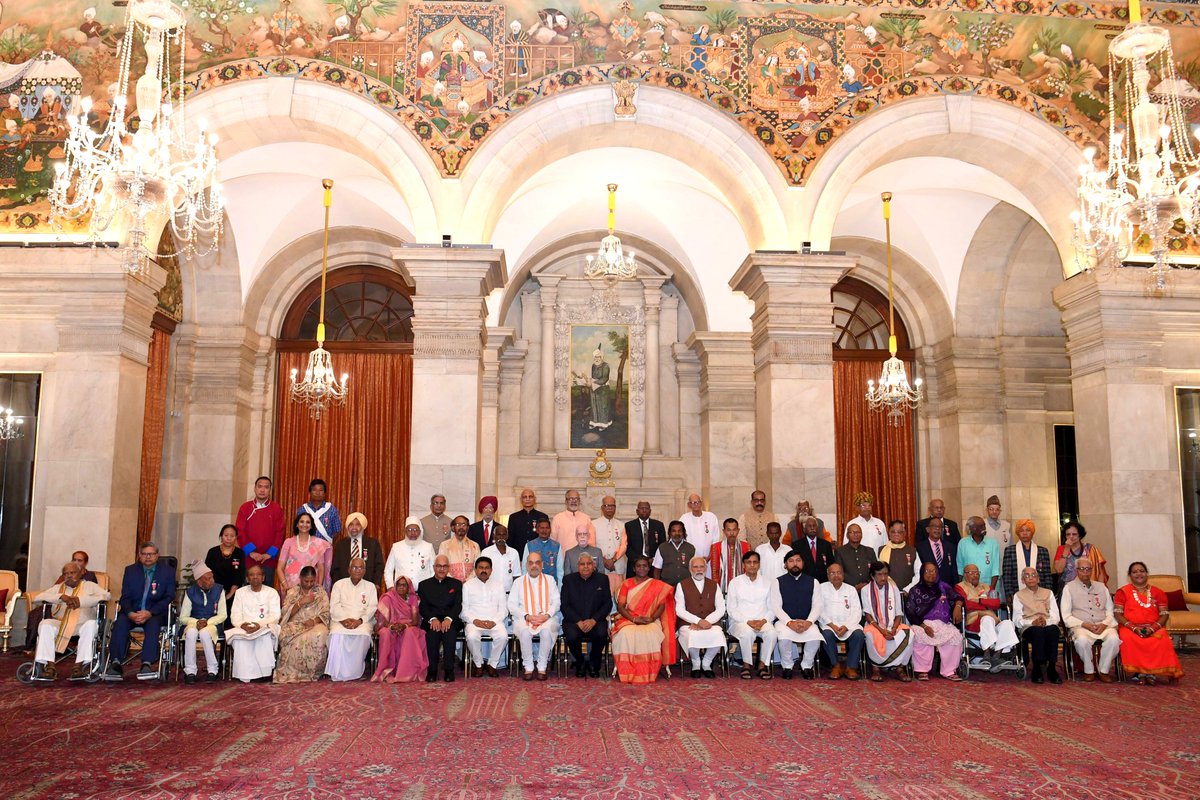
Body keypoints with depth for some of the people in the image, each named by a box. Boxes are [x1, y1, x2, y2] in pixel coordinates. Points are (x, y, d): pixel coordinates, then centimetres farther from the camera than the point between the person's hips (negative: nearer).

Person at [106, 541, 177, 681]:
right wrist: (130, 613, -17)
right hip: (132, 612, 3)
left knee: (153, 623, -35)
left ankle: (147, 665, -47)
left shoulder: (167, 572, 6)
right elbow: (125, 597, 5)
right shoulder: (130, 570, 14)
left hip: (155, 613, -2)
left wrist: (150, 613, -19)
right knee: (120, 622, -29)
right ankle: (115, 663, -37)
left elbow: (168, 598, -3)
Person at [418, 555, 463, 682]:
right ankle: (431, 671, -23)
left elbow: (458, 605, 3)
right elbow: (423, 607, 4)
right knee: (433, 632, -33)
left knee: (449, 632, -33)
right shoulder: (424, 585, 16)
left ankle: (449, 670, -24)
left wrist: (448, 619, -17)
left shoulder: (456, 584, 16)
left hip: (450, 620, 0)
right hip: (431, 621, 0)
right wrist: (432, 619, -15)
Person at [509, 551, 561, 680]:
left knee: (547, 631, -34)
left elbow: (556, 602, 8)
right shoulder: (518, 582, 15)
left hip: (546, 619, 0)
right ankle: (528, 667, -19)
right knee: (525, 632, -34)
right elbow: (512, 605, 5)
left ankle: (542, 667, -20)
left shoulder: (550, 580, 17)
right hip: (524, 619, 0)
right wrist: (527, 616, -10)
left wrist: (547, 615, -11)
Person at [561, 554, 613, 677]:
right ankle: (580, 663, 0)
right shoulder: (568, 580, 6)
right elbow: (564, 605, 1)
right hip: (573, 620, 0)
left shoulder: (602, 579, 7)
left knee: (601, 634, -32)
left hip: (595, 620, 0)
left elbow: (608, 604, 2)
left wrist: (593, 620, -12)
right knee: (572, 635, -32)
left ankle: (593, 663, -1)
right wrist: (578, 621, -14)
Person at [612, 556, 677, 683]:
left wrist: (651, 618, -16)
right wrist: (633, 619, -14)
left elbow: (662, 605, 3)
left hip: (651, 621, 0)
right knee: (626, 634, -35)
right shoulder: (627, 583, 11)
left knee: (650, 636, -36)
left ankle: (647, 674, -26)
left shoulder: (657, 585, 12)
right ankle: (628, 673, -29)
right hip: (629, 620, 0)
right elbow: (620, 606, 3)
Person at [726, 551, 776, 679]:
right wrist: (748, 621, -12)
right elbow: (731, 609, 2)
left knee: (771, 633, -32)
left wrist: (764, 620, -12)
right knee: (747, 633, -36)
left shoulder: (768, 582, 12)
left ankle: (763, 664, -14)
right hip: (740, 622, -1)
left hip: (763, 622, 2)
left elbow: (772, 608, 8)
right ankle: (747, 664, -15)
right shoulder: (735, 582, 7)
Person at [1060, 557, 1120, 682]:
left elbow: (1110, 610, 15)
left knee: (1114, 638, -31)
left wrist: (1104, 623, -5)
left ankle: (1104, 671, -13)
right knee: (1082, 640, -37)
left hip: (1103, 625, 3)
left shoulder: (1101, 587, 22)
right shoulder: (1069, 587, 10)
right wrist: (1084, 624, -11)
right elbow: (1066, 616, 3)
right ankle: (1089, 671, -13)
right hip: (1080, 626, -3)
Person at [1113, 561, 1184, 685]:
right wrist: (1133, 627, -14)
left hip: (1154, 628, 1)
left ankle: (1152, 672, -29)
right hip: (1130, 627, -1)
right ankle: (1138, 672, -27)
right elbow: (1117, 614, 2)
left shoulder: (1158, 592, 15)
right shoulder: (1123, 592, 10)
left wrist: (1153, 628, -12)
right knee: (1129, 640, -36)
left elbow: (1164, 614, 7)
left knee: (1163, 640, -34)